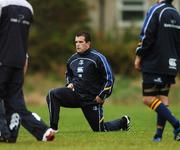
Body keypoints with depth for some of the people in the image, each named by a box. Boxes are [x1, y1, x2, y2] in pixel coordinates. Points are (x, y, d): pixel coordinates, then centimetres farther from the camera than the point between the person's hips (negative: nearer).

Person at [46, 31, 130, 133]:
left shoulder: (97, 58, -10)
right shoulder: (73, 59, 8)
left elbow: (109, 78, -10)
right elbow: (68, 74, 31)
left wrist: (102, 96, -12)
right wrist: (70, 83, 9)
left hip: (92, 100, -5)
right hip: (75, 93, 5)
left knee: (100, 129, 0)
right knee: (52, 94, -19)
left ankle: (123, 122, 30)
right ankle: (53, 128, -20)